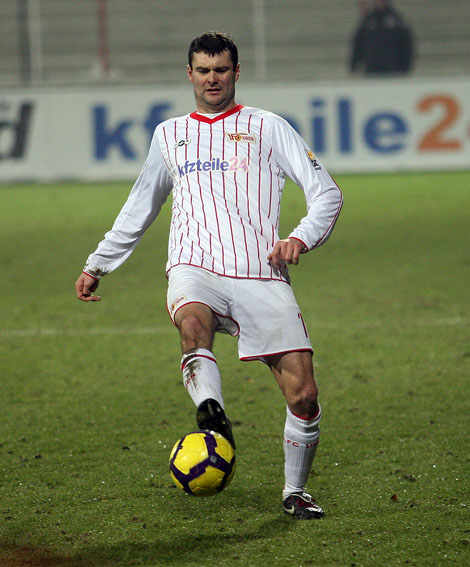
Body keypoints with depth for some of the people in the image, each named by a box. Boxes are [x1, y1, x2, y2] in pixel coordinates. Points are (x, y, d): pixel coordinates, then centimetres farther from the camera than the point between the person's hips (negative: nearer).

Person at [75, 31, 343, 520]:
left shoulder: (266, 127, 14)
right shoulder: (169, 135, 24)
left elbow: (327, 193, 8)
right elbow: (138, 210, 36)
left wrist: (302, 237, -11)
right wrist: (97, 265, 34)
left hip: (261, 276, -1)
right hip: (194, 269, 1)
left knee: (303, 395, -9)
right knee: (192, 321, -38)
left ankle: (294, 491, 12)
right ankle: (213, 420, -56)